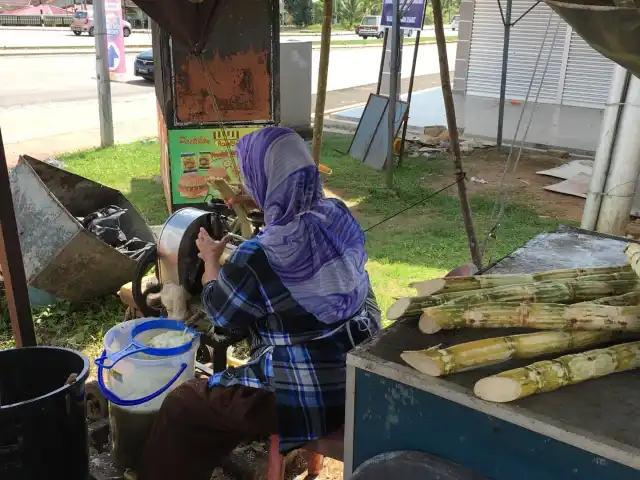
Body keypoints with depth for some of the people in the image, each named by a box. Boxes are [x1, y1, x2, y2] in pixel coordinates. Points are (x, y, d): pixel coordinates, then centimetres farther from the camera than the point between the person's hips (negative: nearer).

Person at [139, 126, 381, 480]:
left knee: (181, 406, 10)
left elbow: (219, 312, -4)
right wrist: (257, 201, 26)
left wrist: (211, 259, 12)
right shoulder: (338, 214, -7)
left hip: (307, 399, -7)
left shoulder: (256, 259, -26)